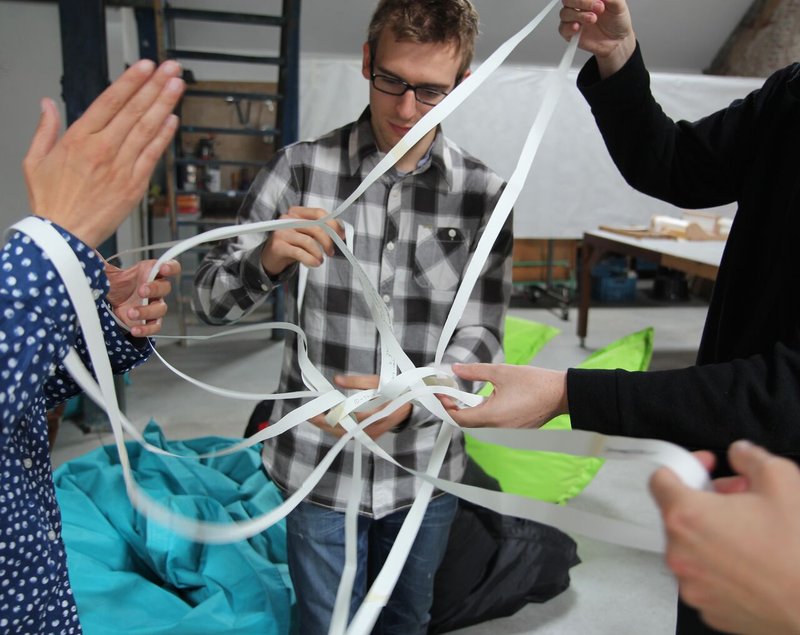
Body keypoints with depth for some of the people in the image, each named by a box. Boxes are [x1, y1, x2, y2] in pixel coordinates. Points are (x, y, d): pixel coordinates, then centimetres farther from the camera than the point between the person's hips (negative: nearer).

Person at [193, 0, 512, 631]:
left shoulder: (484, 193, -7)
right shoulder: (301, 167, -10)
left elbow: (480, 335, -7)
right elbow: (212, 300, -7)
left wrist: (410, 396, -27)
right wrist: (267, 259, -30)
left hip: (424, 470, 2)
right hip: (319, 466, -1)